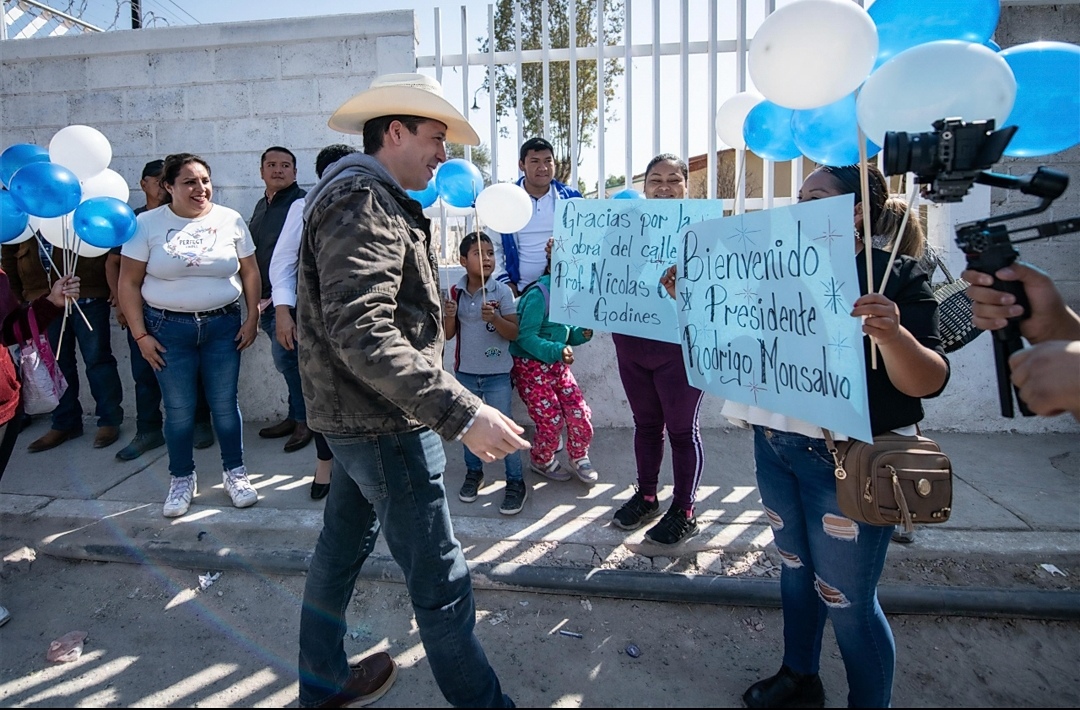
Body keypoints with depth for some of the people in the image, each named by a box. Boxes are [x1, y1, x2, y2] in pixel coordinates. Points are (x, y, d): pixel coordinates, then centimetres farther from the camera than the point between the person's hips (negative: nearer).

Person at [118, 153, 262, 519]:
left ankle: (235, 472, 22)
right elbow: (129, 283, 0)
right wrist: (140, 335, -5)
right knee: (178, 410, 6)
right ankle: (182, 479, 25)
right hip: (169, 329, 0)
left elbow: (250, 272, 6)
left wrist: (252, 319, -1)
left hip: (223, 325, 1)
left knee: (225, 404, 5)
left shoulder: (231, 220, 2)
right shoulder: (147, 224, -2)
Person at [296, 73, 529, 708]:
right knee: (441, 579, 1)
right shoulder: (363, 201, -19)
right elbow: (361, 333, -31)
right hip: (384, 423, -11)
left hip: (360, 416, 11)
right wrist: (461, 413, -35)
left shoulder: (367, 196, 15)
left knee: (343, 547, 22)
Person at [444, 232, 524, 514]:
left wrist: (495, 318, -27)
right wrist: (449, 316, -15)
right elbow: (448, 335, 5)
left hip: (496, 375, -4)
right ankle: (474, 472, 36)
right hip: (465, 372, 4)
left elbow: (513, 333, -10)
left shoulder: (502, 291, -10)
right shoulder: (455, 292, 0)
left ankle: (516, 482, 14)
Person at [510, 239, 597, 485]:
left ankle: (579, 458, 27)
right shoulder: (539, 294, -21)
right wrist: (557, 350, -34)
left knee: (580, 414, 0)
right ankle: (541, 461, 27)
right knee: (551, 421, -3)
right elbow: (526, 337, -23)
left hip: (557, 365, 7)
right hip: (532, 366, -7)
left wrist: (581, 333, -8)